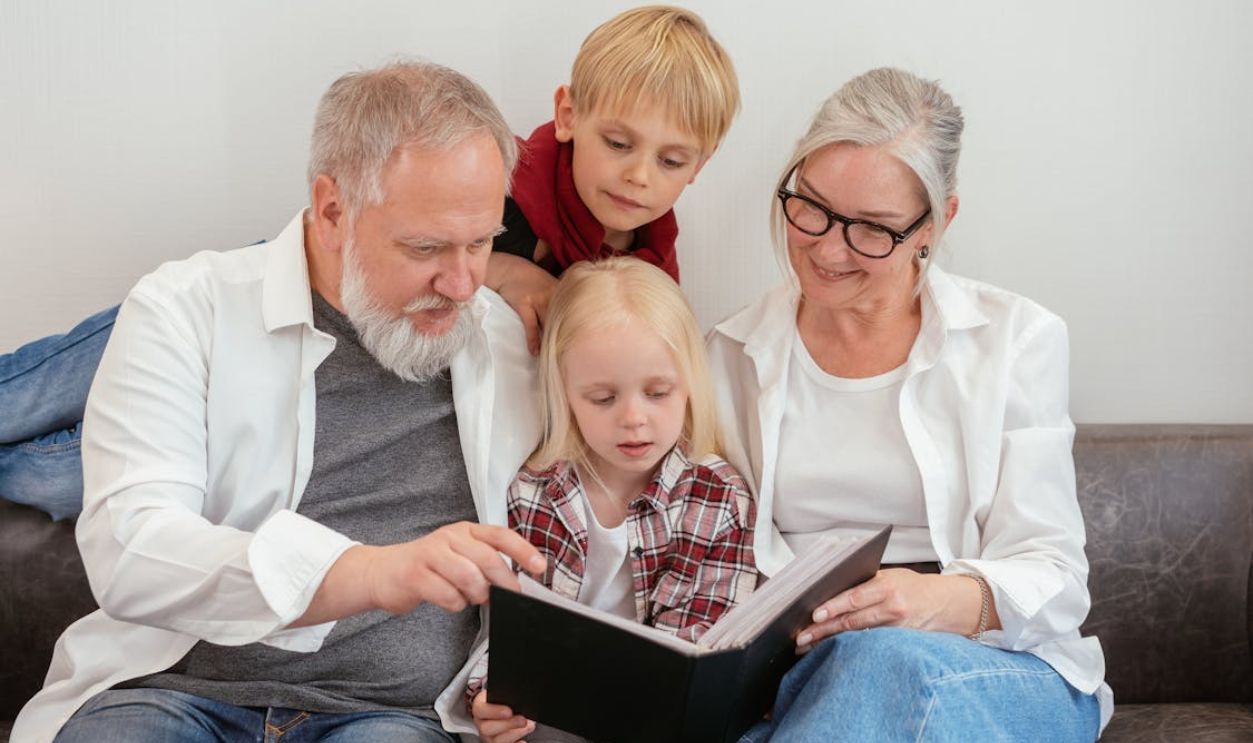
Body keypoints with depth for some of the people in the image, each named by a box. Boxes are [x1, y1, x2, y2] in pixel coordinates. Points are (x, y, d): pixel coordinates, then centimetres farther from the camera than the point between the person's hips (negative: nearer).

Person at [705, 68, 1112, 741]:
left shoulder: (1014, 339, 3)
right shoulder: (731, 355, 10)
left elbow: (1051, 581, -2)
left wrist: (939, 600, -24)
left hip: (1003, 671, -1)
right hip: (799, 665, 1)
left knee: (889, 657, -37)